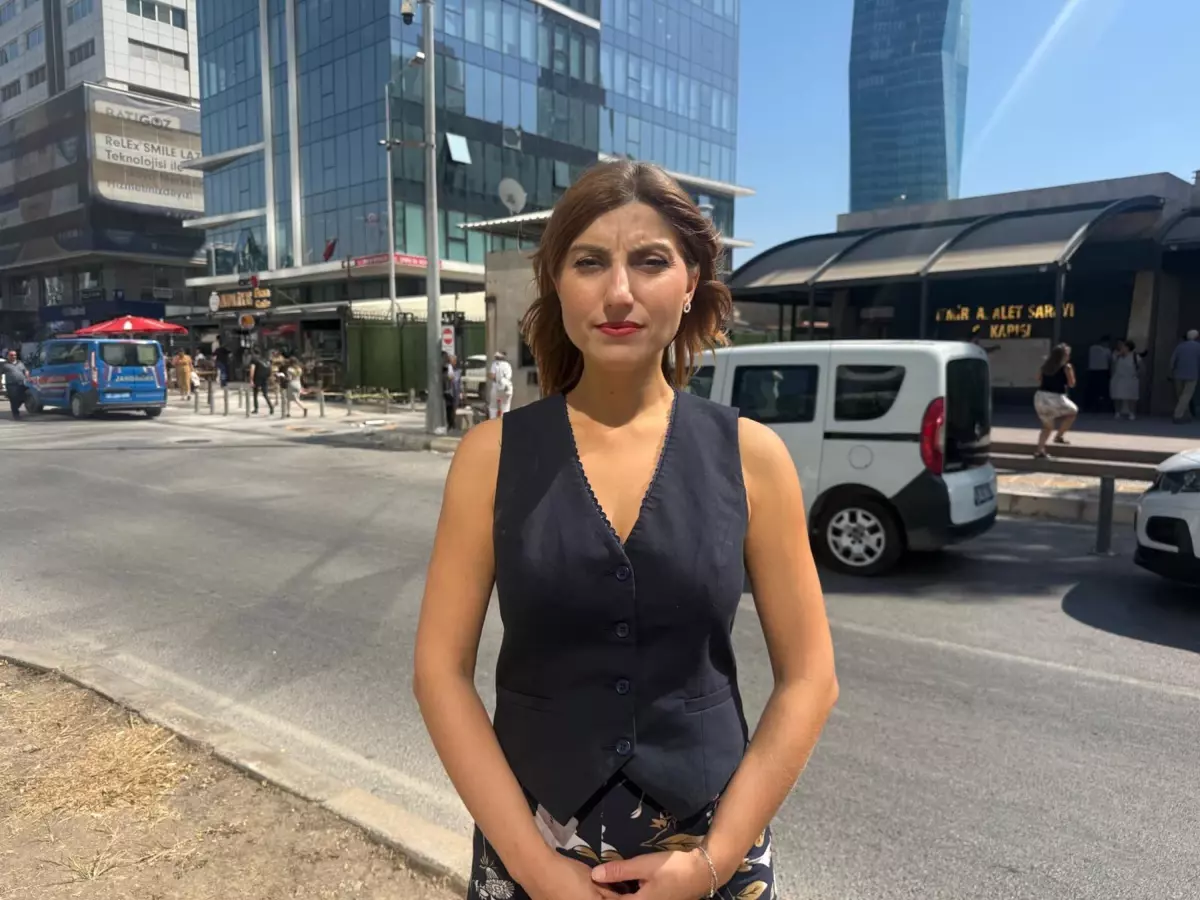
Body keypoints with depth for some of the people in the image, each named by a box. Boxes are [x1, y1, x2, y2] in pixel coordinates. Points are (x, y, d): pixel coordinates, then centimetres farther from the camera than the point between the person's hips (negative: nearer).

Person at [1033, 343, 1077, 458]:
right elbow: (1071, 384, 2)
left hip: (1040, 396, 6)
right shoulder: (1066, 367, -4)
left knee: (1047, 425, 19)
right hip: (1055, 398, -6)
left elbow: (1039, 381, 17)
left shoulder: (1045, 366, 11)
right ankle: (1059, 436, 16)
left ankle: (1040, 451, 9)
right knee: (1073, 411, 22)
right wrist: (1071, 371, 14)